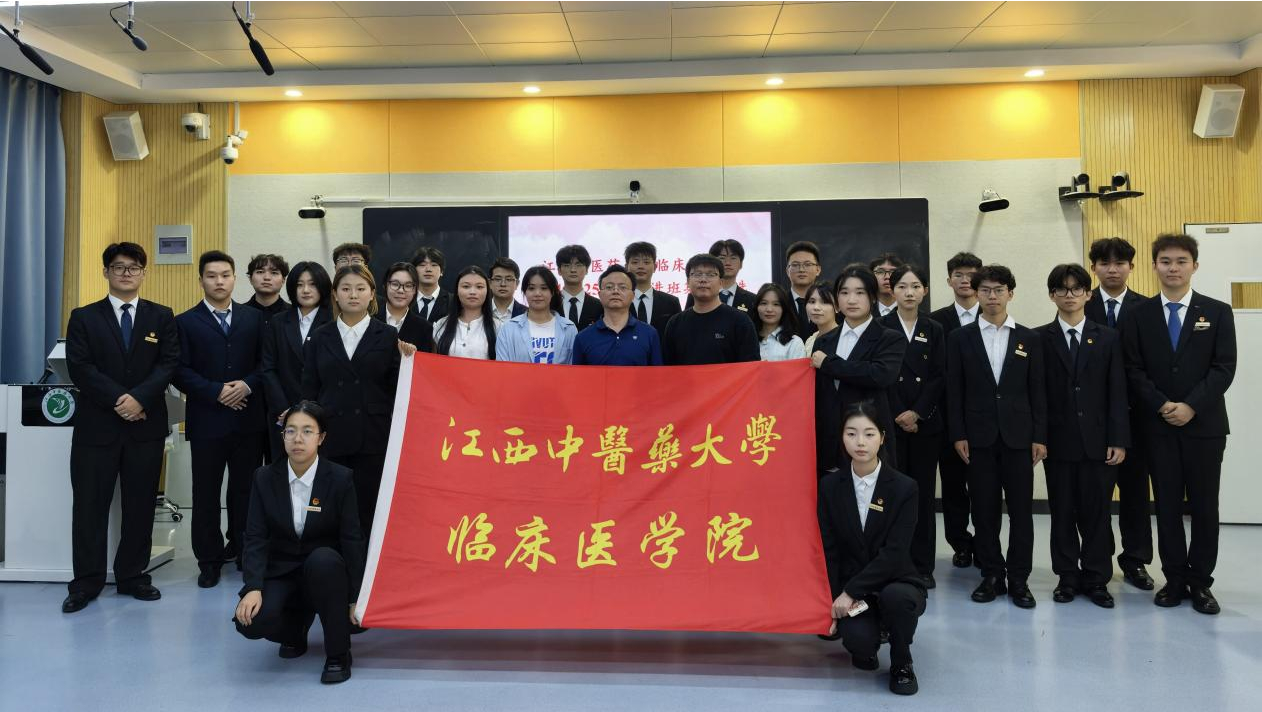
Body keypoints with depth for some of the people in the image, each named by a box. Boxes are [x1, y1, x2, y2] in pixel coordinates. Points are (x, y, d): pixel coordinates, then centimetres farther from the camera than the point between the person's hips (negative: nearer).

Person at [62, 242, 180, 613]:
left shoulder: (162, 317, 8)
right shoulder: (84, 317, 6)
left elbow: (168, 364, -2)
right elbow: (79, 367, -5)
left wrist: (139, 398, -16)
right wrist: (118, 399, -16)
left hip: (146, 425, 1)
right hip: (97, 425, -1)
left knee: (140, 504, 6)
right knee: (90, 503, 3)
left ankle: (133, 575, 18)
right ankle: (87, 581, 14)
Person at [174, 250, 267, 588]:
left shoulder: (254, 318, 10)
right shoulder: (186, 322, 3)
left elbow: (265, 362, 7)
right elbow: (180, 371, -4)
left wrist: (247, 385, -11)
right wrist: (216, 392, -14)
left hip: (248, 418, 2)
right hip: (206, 420, -1)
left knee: (245, 490, 8)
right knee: (206, 493, 5)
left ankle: (244, 551, 22)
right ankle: (209, 559, 16)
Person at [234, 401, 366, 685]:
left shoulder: (340, 478, -12)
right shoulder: (265, 477, -5)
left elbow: (352, 539, -11)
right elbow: (256, 537, -8)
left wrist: (356, 598, -13)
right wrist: (254, 588, -23)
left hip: (326, 569, -2)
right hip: (280, 572, 2)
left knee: (322, 559, -38)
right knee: (250, 621, -28)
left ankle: (338, 652, -17)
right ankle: (295, 627, 12)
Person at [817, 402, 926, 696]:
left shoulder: (904, 487, -10)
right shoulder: (830, 486, -2)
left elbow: (895, 553, -16)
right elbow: (829, 551, -1)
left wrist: (850, 592, -21)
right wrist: (836, 600, -11)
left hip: (896, 582, -1)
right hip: (849, 590, 1)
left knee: (896, 597, -36)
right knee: (858, 640, -28)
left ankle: (901, 663, -4)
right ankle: (867, 645, 13)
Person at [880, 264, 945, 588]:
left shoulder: (934, 331, 10)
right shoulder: (880, 328, 3)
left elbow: (939, 377, 3)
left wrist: (916, 413, -8)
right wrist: (898, 415, -9)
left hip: (925, 422, 2)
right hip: (890, 421, -2)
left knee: (923, 492, 4)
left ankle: (923, 565, 11)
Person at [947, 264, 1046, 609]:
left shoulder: (1029, 339, 6)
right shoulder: (960, 338, 3)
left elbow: (1037, 391, 4)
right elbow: (954, 391, 2)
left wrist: (1039, 436, -2)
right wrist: (958, 434, -4)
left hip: (1018, 435, 0)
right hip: (978, 436, 0)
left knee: (1021, 510, 3)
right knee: (984, 511, 6)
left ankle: (1019, 579, 13)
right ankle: (992, 575, 18)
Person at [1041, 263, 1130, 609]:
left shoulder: (1108, 338, 6)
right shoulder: (1040, 339, 2)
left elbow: (1117, 393, 2)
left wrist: (1119, 440, -4)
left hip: (1097, 440, 1)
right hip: (1058, 441, -1)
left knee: (1096, 512, 5)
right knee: (1062, 512, 7)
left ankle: (1096, 579, 17)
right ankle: (1067, 577, 18)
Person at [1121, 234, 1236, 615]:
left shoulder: (1217, 312, 4)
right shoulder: (1139, 315, 5)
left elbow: (1224, 368, -4)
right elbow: (1134, 370, 0)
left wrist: (1191, 406, -15)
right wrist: (1162, 406, -13)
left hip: (1204, 425, 0)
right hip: (1158, 426, 1)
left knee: (1204, 506, 5)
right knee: (1167, 505, 6)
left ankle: (1200, 581, 16)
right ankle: (1175, 579, 15)